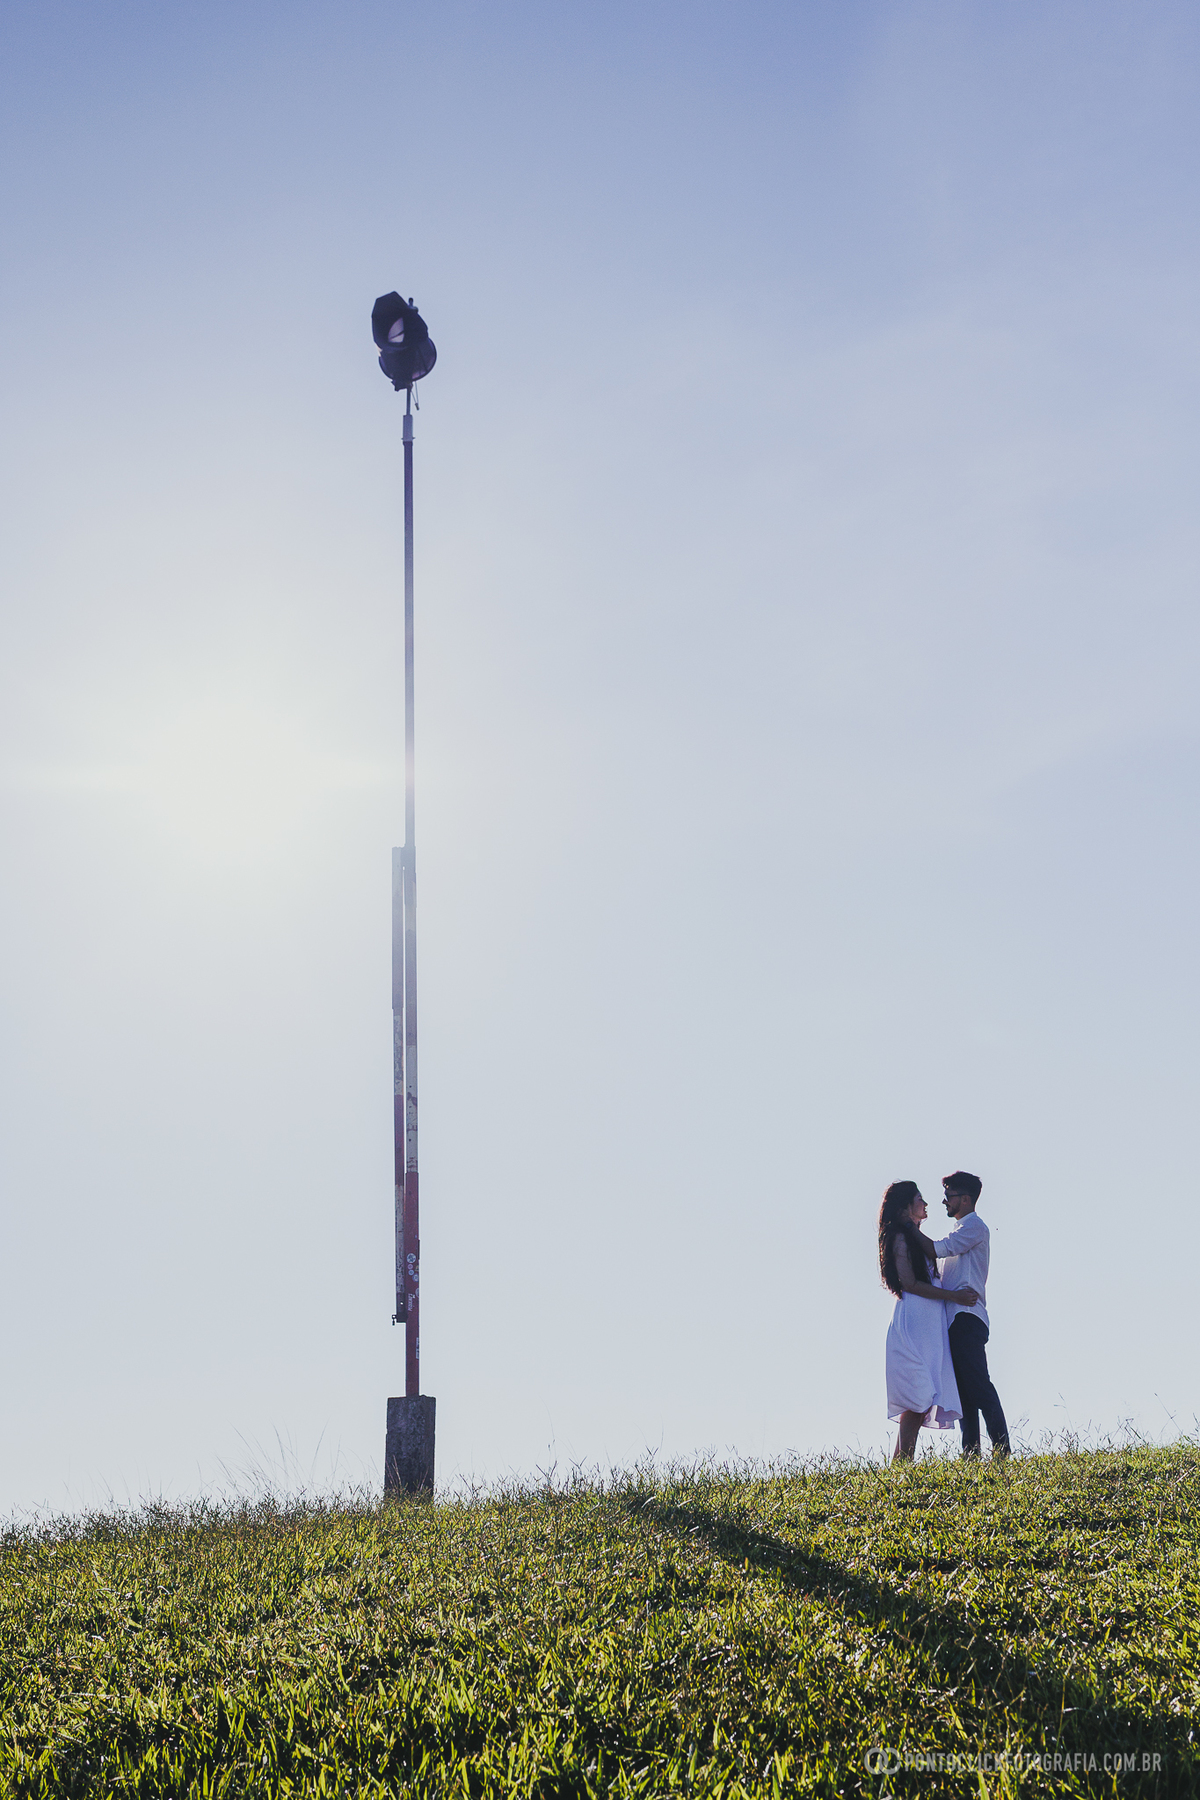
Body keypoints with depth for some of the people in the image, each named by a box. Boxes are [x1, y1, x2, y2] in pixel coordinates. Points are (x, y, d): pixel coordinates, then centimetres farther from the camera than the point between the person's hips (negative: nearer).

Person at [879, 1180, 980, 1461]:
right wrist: (954, 1296, -13)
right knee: (919, 1396, -14)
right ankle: (901, 1464, -15)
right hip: (914, 1320, -9)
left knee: (920, 1401, 3)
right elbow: (909, 1283, -14)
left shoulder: (914, 1238, 23)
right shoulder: (901, 1238, -6)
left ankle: (902, 1465, 0)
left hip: (928, 1325, 9)